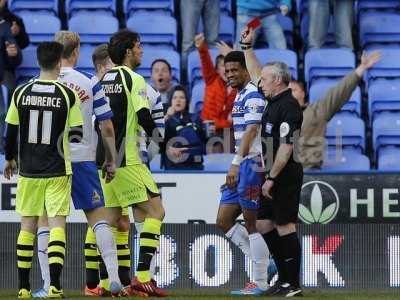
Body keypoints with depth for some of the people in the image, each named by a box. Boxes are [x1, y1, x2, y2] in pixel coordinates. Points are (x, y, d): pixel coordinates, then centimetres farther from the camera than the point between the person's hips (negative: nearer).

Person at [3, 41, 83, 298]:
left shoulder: (21, 93, -2)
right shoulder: (68, 95, -8)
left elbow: (10, 131, 5)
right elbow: (76, 134, -1)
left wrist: (9, 159, 22)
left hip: (28, 170, 2)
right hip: (58, 170, -2)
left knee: (28, 226, 11)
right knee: (57, 225, -1)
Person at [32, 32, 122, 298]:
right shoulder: (91, 83, 0)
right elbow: (107, 127, 1)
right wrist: (111, 161, 11)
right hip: (82, 157, 0)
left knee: (46, 220, 8)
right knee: (98, 218, 4)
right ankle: (114, 278, -6)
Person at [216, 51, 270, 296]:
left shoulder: (253, 96, -12)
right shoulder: (240, 96, 19)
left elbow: (251, 131, -22)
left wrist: (236, 164, -28)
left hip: (251, 164, -10)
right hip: (241, 168, 10)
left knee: (253, 224, -5)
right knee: (224, 221, 9)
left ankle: (261, 283, 0)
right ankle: (265, 265, 11)